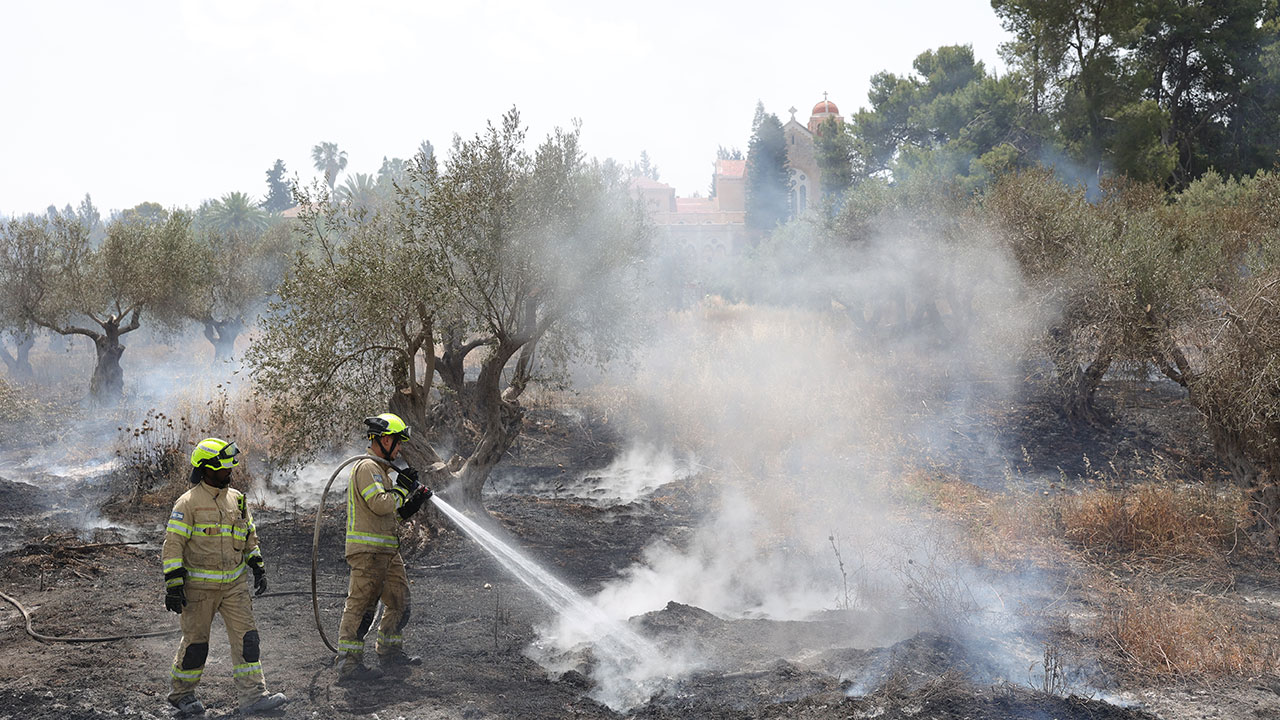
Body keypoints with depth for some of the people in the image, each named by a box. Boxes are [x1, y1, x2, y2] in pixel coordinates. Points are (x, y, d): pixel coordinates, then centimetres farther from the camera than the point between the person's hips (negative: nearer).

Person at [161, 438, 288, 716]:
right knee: (196, 642, 5)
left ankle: (253, 696, -1)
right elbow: (172, 544, -12)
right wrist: (173, 585, -16)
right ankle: (181, 694, 25)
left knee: (246, 636, -2)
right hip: (199, 586, -5)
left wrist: (258, 568, 15)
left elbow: (250, 537, 20)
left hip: (234, 583, 5)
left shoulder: (237, 498, 9)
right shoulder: (188, 503, -10)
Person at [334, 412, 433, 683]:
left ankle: (390, 651, 29)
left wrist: (413, 503, 10)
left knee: (400, 600, 16)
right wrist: (402, 488, -10)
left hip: (387, 551, 10)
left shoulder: (380, 470, 22)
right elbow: (380, 504, -24)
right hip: (368, 551, -10)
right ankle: (348, 664, -7)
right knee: (361, 605, -9)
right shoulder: (367, 468, -11)